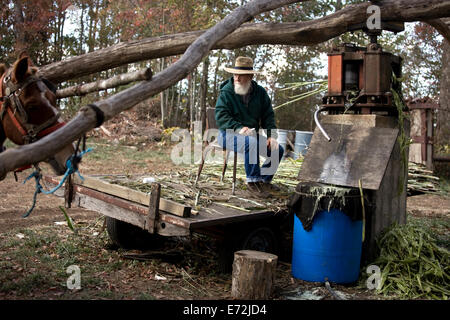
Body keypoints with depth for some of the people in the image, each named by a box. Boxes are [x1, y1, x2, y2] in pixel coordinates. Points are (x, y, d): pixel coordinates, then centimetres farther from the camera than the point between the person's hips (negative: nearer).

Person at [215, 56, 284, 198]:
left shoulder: (260, 92, 7)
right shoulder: (226, 92, -8)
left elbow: (268, 116, 9)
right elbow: (221, 116, -16)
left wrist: (271, 136, -7)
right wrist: (238, 128, -32)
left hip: (252, 134, 6)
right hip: (228, 134, -6)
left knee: (277, 149, -6)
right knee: (251, 142, -36)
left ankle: (265, 180, 14)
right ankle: (252, 182, -24)